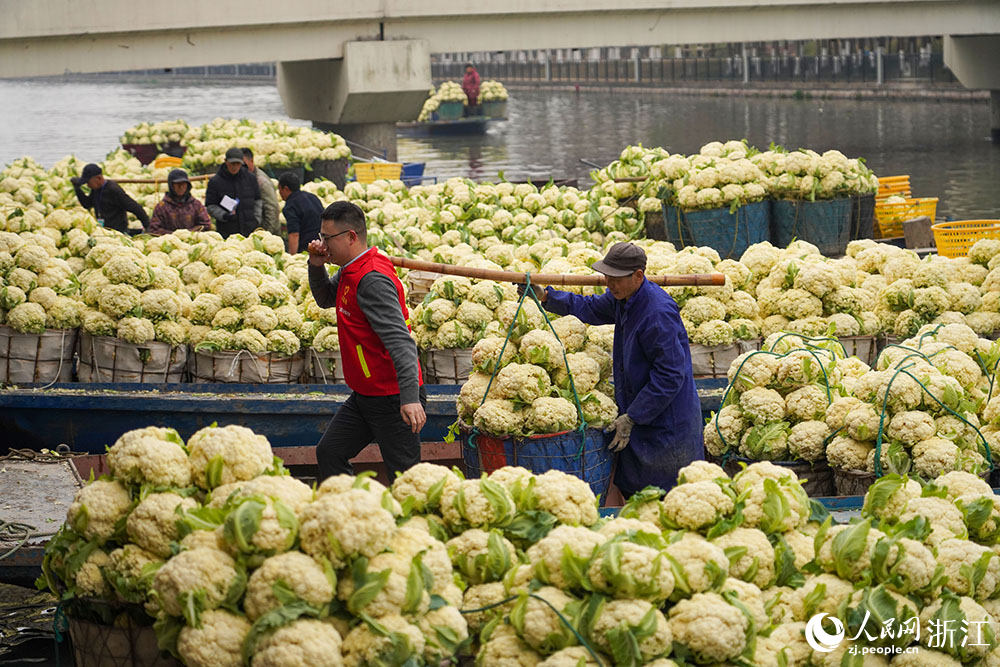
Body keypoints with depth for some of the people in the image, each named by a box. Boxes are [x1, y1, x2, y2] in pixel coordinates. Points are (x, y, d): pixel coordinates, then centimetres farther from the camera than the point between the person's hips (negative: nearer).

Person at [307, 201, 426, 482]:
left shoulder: (373, 280, -22)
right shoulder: (350, 271, 9)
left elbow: (400, 341, -30)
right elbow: (326, 298, 30)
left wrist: (410, 397, -39)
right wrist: (316, 266, 8)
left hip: (392, 398, -10)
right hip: (365, 395, 10)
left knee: (405, 476, -6)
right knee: (329, 453, 13)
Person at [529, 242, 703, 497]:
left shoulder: (658, 313, -26)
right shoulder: (623, 297, 3)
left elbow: (670, 375, -25)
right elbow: (591, 309, 24)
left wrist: (631, 418, -22)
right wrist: (545, 296, 12)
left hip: (665, 422, -9)